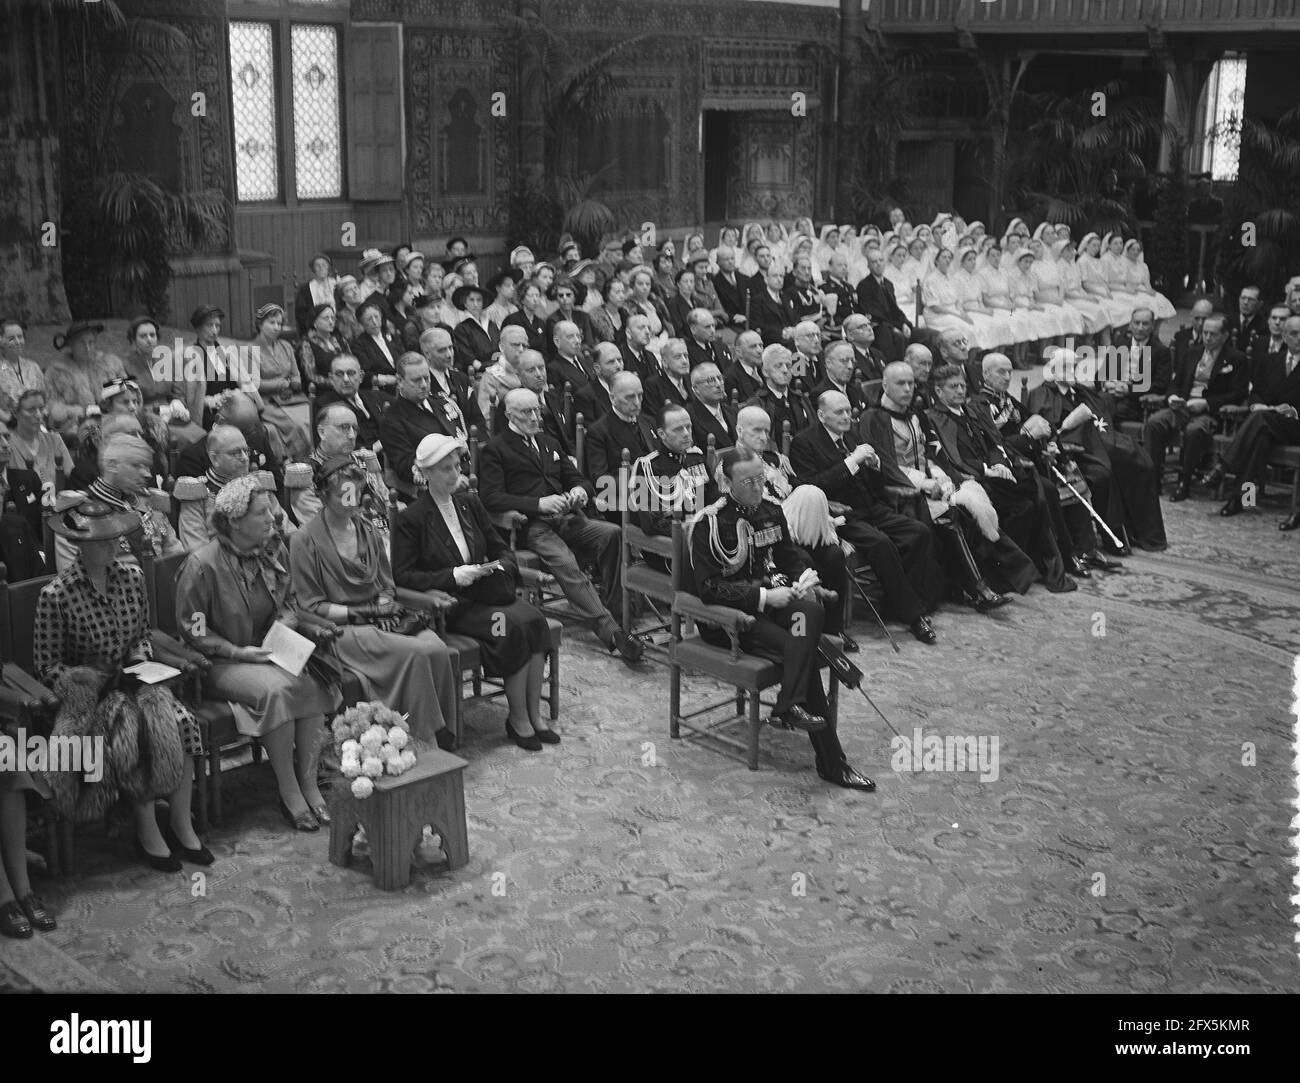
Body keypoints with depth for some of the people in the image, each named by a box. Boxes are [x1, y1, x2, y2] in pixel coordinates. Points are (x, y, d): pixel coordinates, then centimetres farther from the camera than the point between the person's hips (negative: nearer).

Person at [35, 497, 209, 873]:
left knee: (179, 722, -24)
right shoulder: (56, 594, -12)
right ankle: (147, 831, -15)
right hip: (86, 691, -4)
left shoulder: (131, 576, 3)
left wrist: (141, 658, -3)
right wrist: (84, 676, -17)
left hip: (135, 678, 4)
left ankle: (181, 824, -13)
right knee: (134, 729, -31)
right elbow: (46, 665, -6)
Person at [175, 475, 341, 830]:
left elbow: (286, 607, 17)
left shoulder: (274, 551, 5)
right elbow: (192, 628, -10)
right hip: (220, 664, -6)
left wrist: (310, 630, -5)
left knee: (314, 683, -24)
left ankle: (309, 785, -17)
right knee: (277, 688, -33)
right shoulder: (203, 565, -15)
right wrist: (239, 652, -18)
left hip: (269, 651, 6)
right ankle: (288, 793, -21)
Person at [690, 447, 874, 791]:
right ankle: (831, 763, -27)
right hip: (726, 616, -6)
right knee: (801, 650, -27)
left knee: (813, 610, -29)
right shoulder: (710, 523, -10)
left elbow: (791, 558, 23)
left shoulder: (771, 513, 12)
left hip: (771, 600, 6)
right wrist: (763, 596, -23)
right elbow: (708, 588, -16)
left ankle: (789, 707, -33)